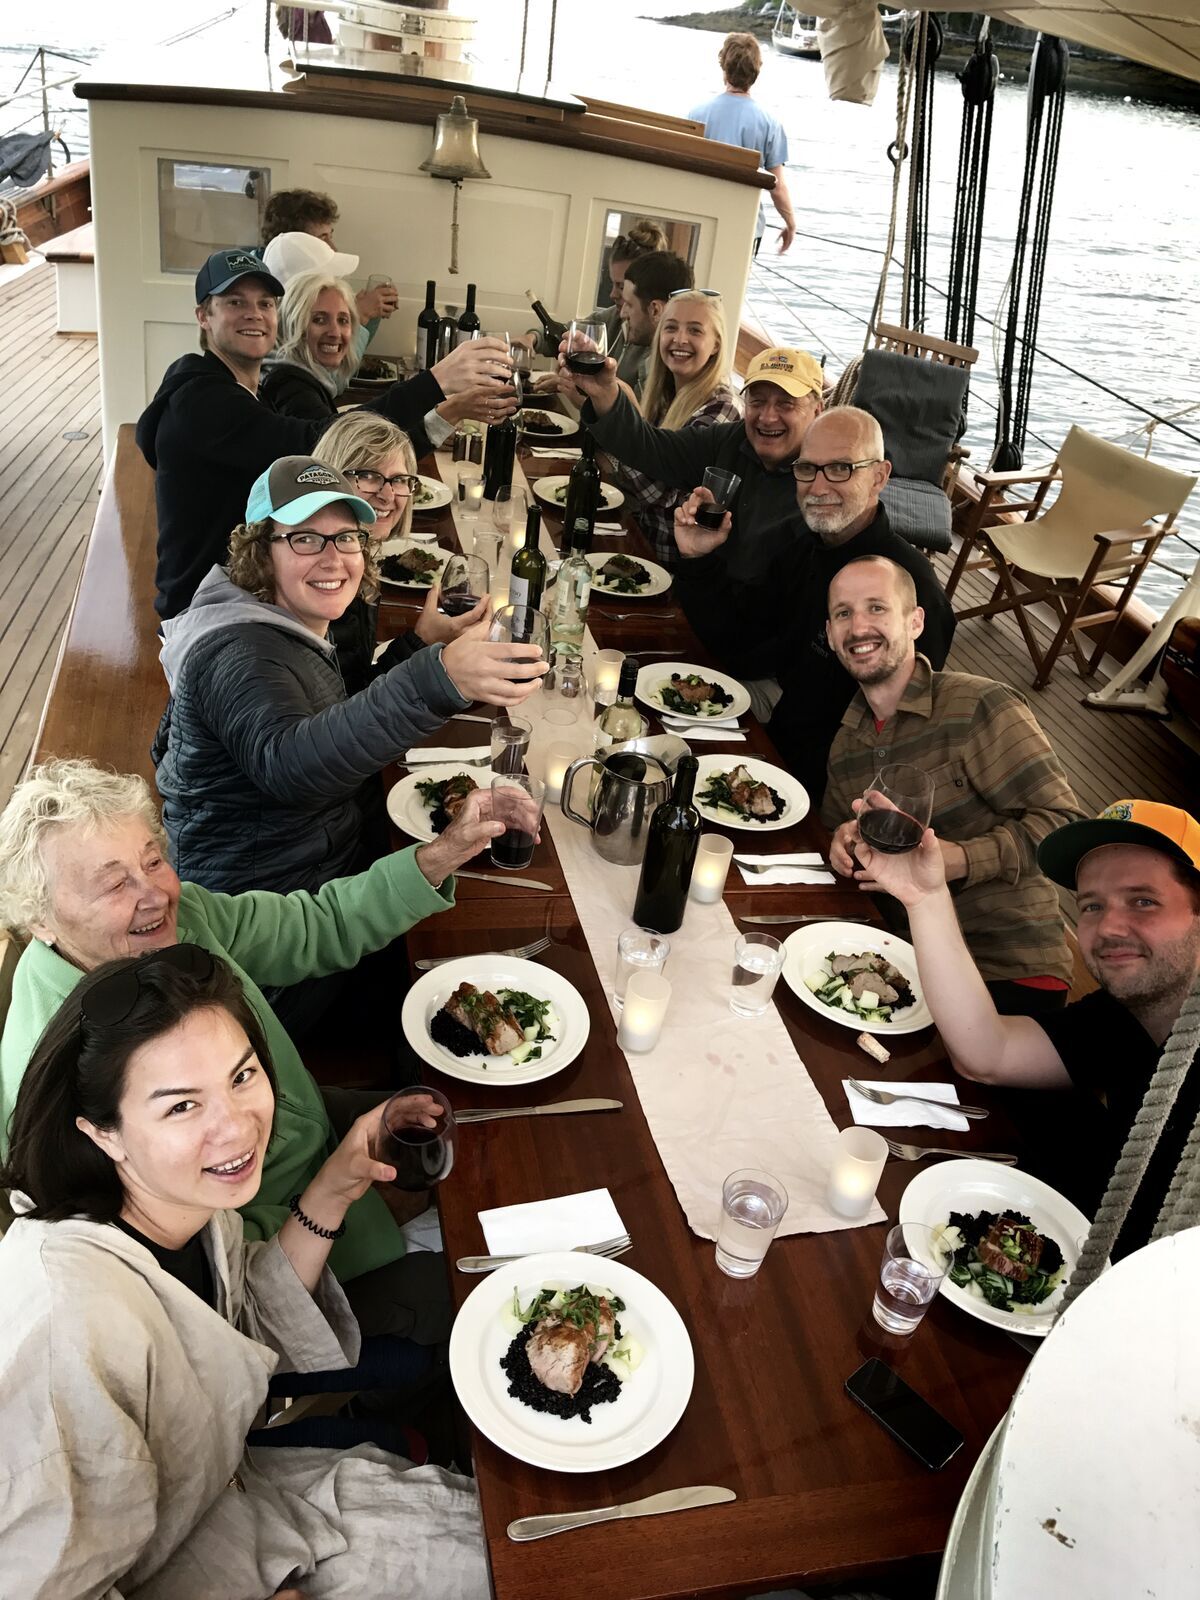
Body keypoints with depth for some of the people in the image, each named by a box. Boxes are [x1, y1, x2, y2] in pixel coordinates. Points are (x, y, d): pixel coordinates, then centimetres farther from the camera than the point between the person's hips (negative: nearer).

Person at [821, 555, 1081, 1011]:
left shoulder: (980, 706, -11)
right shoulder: (844, 745, 11)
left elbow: (1062, 821, -13)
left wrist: (960, 860, -26)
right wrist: (844, 844, -1)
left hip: (1009, 971, -6)